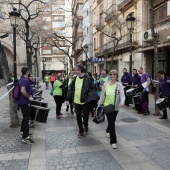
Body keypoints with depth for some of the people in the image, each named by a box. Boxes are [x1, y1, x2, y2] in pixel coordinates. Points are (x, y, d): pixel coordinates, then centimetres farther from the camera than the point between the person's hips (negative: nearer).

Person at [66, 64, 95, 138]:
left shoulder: (88, 78, -13)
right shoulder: (75, 78, 2)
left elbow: (93, 89, -9)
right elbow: (70, 88, 5)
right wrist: (67, 99, 1)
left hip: (85, 101, -4)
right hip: (77, 101, 4)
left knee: (85, 116, 5)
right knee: (78, 117, 10)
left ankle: (85, 125, 38)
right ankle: (81, 131, 28)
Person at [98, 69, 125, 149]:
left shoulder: (119, 85, -5)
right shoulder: (105, 85, 1)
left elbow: (122, 95, -16)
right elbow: (102, 96, 5)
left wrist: (122, 102, -36)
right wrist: (100, 105, 4)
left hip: (116, 107, 1)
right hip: (107, 106, -1)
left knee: (112, 121, 19)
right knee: (111, 123, -6)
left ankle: (108, 131, 51)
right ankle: (113, 141, 2)